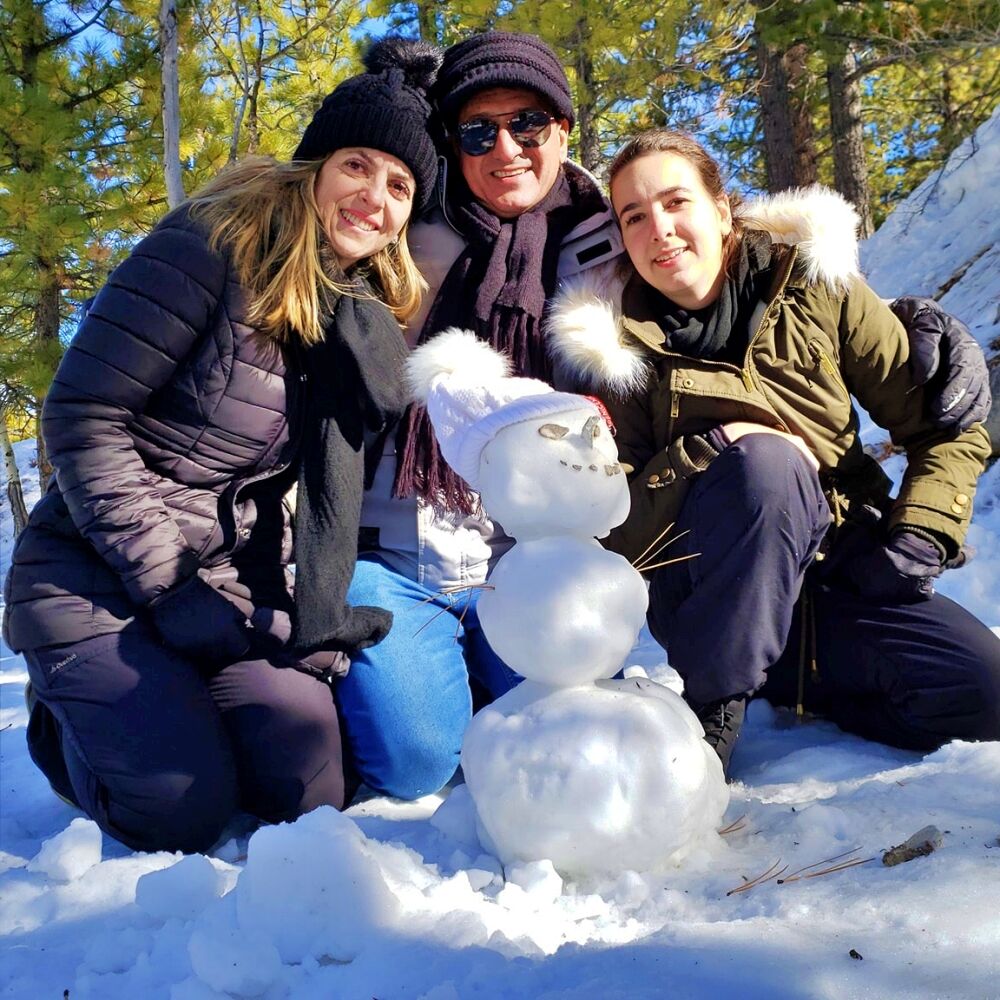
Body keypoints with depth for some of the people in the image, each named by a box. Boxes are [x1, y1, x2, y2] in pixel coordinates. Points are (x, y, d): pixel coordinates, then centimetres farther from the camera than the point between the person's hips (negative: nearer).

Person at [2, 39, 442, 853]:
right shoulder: (212, 249, -15)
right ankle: (68, 717, 15)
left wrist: (309, 613, -8)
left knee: (310, 793, -7)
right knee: (185, 811, -16)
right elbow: (82, 418, -17)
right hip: (96, 581, -5)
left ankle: (166, 706, 20)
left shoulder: (364, 315, 4)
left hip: (232, 586, 5)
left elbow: (332, 479, 5)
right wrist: (167, 587, -19)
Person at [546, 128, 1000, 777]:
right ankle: (708, 707, -17)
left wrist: (914, 542, -12)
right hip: (709, 591, -2)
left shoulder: (815, 291, 0)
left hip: (846, 570, 2)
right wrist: (713, 449, -22)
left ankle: (784, 678, 3)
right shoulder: (622, 346, -4)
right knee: (763, 462, -32)